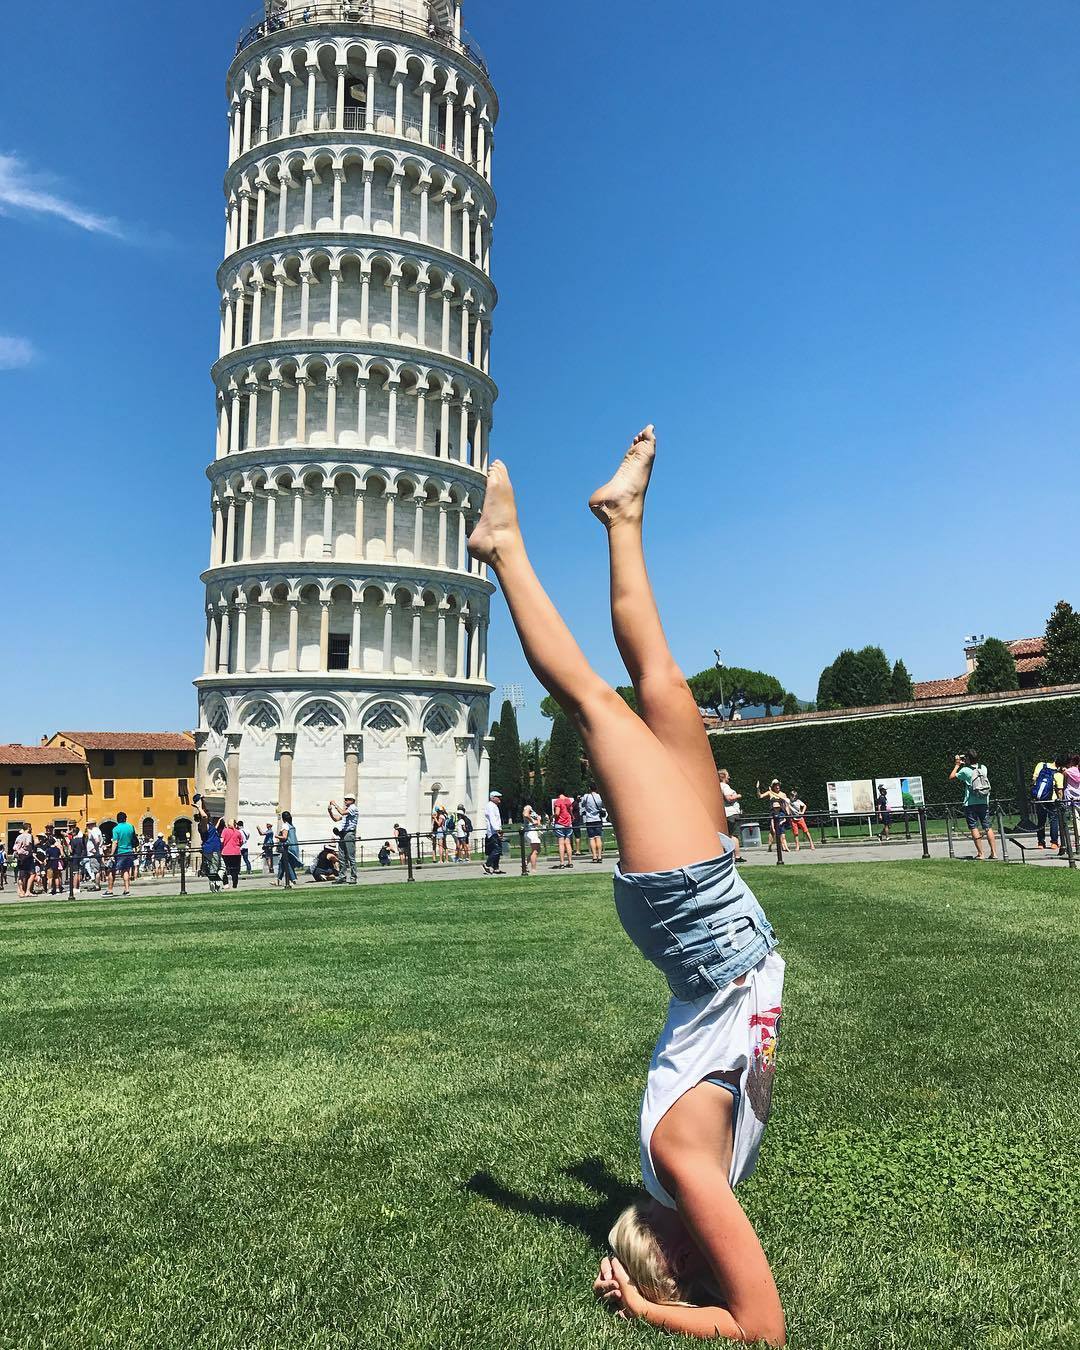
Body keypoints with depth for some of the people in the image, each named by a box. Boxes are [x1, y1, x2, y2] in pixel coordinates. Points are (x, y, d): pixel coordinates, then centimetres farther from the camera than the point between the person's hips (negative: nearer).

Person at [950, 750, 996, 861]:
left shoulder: (965, 770, -8)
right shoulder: (983, 768, 5)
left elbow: (951, 778, 4)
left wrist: (957, 765, 11)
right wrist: (965, 764, 26)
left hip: (970, 804, -4)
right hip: (984, 803, 4)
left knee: (974, 828, 0)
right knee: (987, 827, 8)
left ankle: (980, 854, -3)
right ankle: (994, 852, 5)